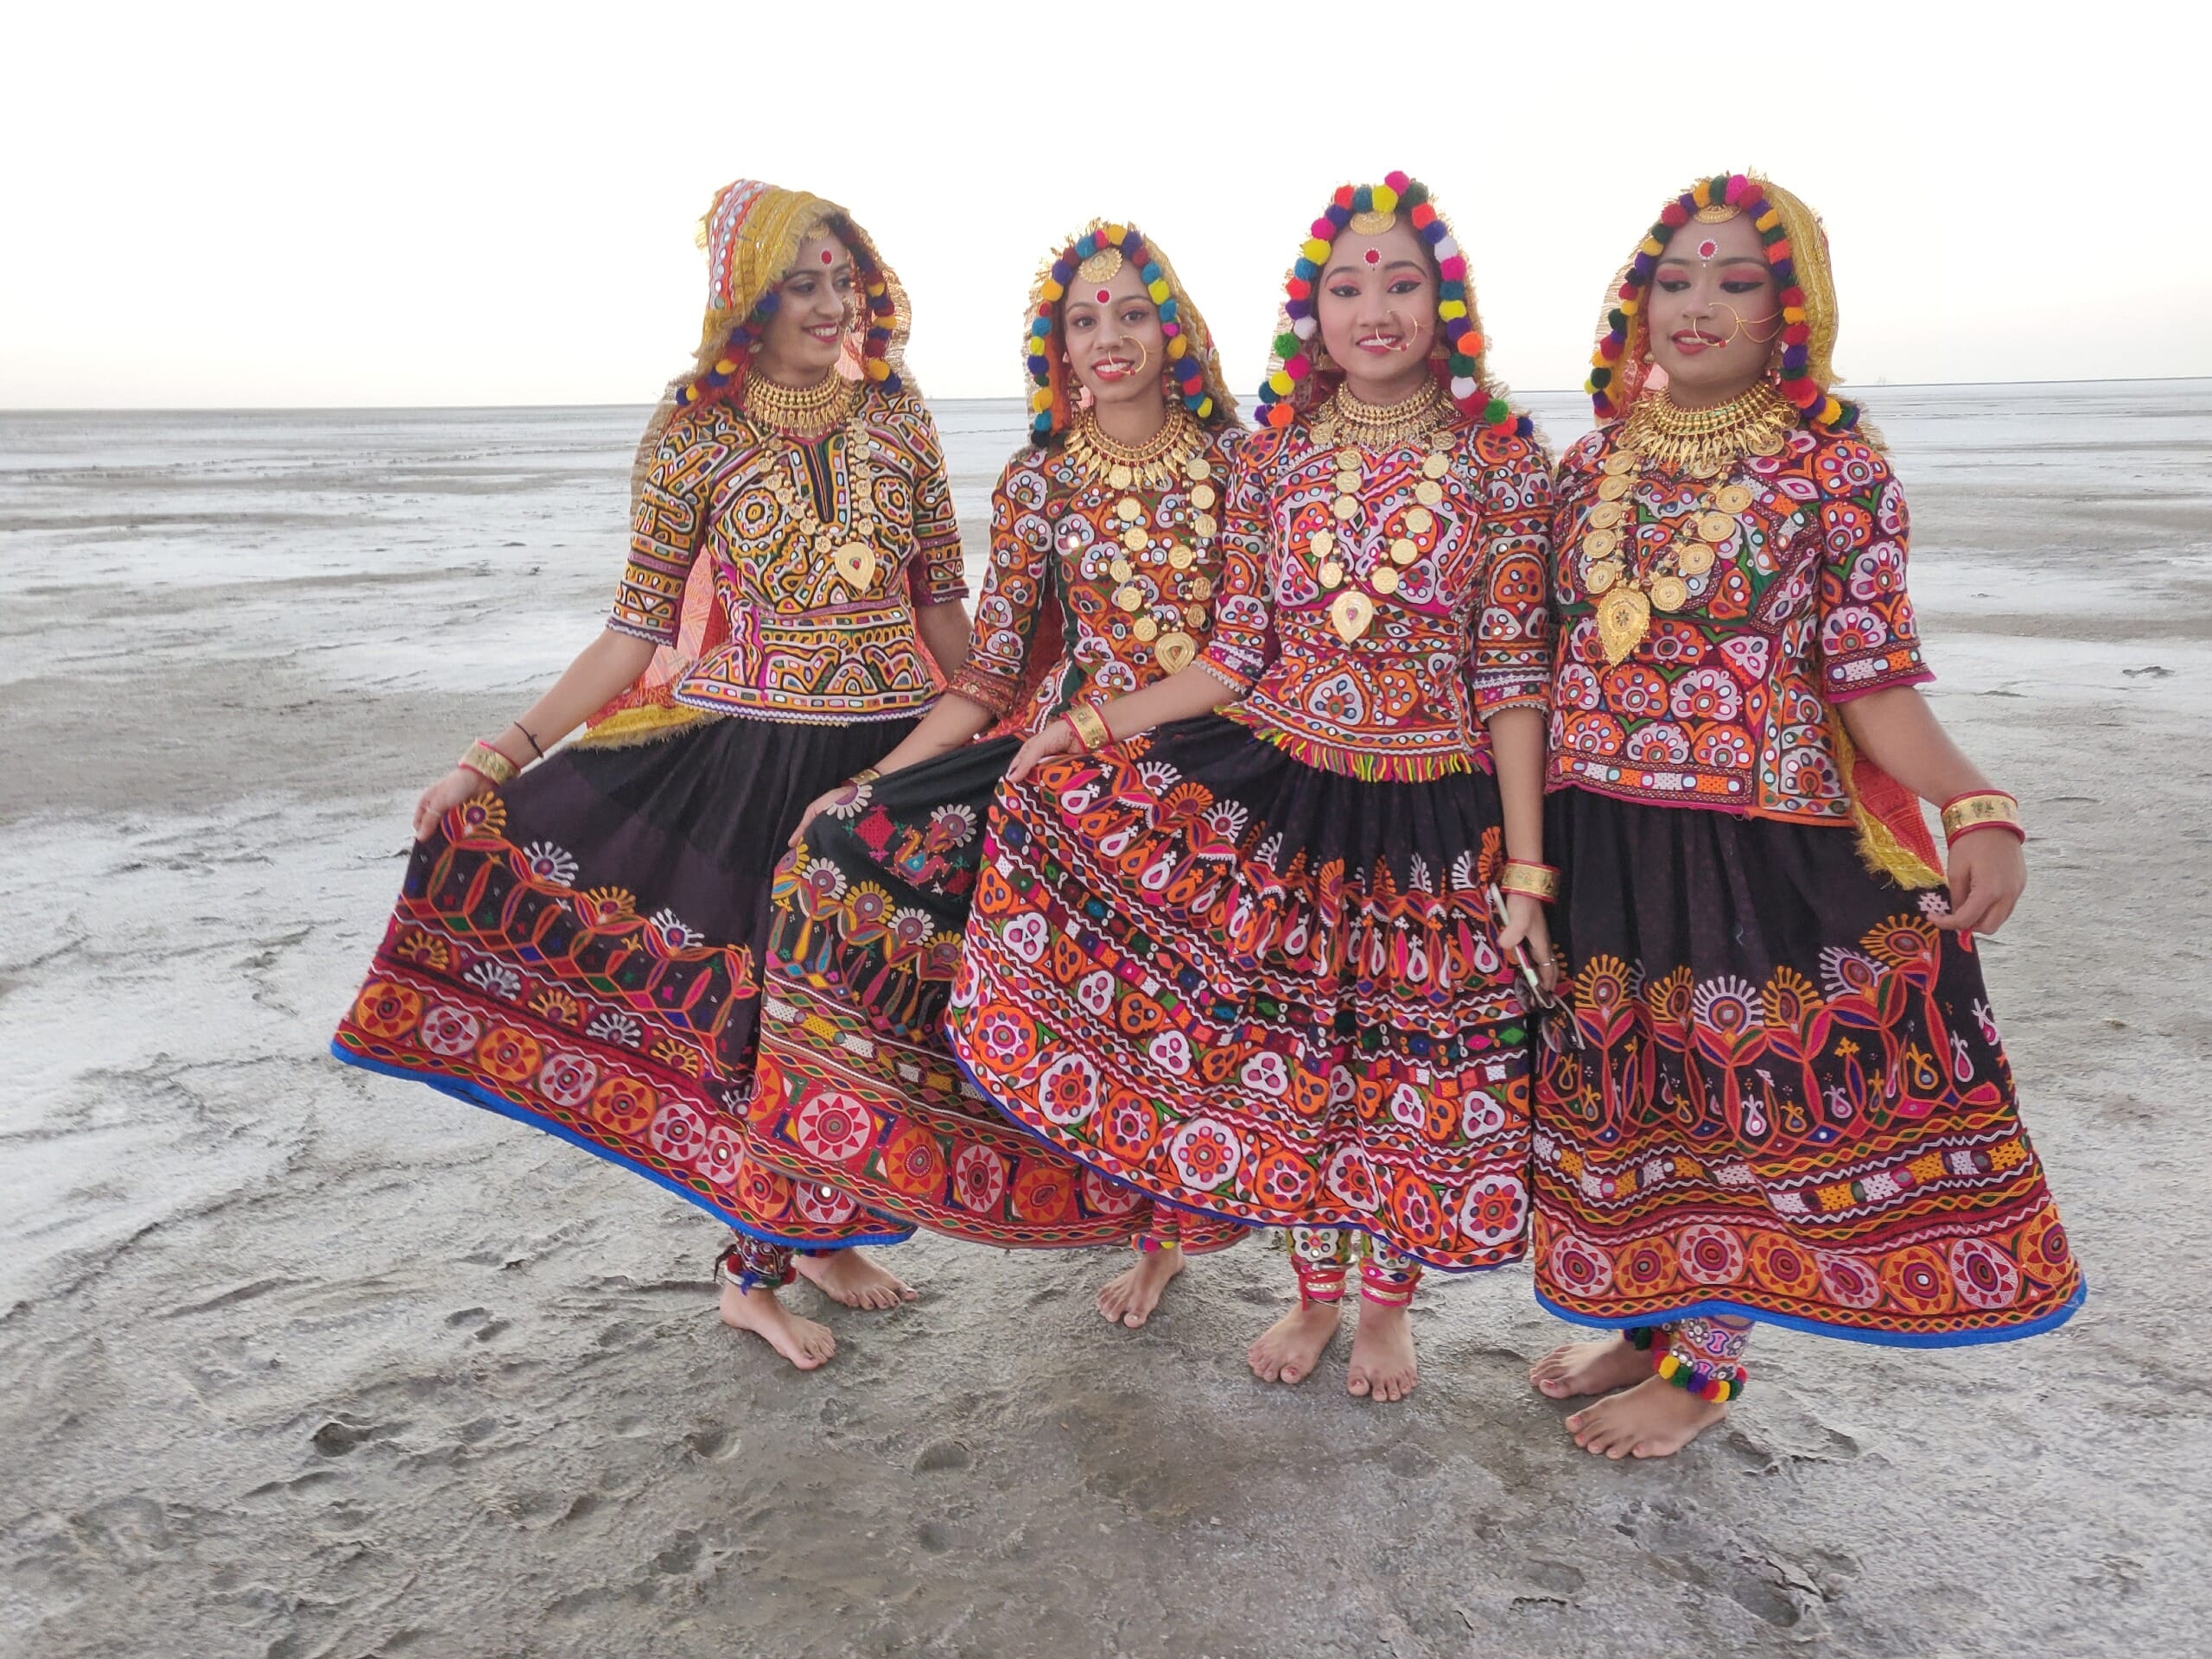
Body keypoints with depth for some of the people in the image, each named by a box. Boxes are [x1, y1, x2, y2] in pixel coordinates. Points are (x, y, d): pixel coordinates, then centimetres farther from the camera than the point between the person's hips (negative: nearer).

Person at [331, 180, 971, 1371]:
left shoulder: (893, 411, 4)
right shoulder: (692, 433, -3)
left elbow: (942, 600, 9)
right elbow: (639, 629, -3)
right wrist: (499, 755, -10)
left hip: (894, 750, 3)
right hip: (748, 752, -3)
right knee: (767, 997, 2)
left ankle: (817, 1234, 33)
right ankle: (756, 1275, 23)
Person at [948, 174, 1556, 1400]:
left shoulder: (1501, 457, -3)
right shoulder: (1271, 455, 3)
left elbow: (1512, 678, -5)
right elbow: (1236, 657, 4)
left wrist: (1526, 865, -7)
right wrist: (1094, 723, -4)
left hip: (1437, 811, -2)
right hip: (1277, 789, 2)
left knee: (1412, 1062, 8)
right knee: (1287, 1054, 7)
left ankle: (1387, 1303, 34)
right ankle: (1315, 1291, 32)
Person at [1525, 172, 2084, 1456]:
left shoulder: (1837, 468, -5)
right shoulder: (1592, 464, 7)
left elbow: (1873, 682, -7)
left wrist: (1977, 806, -24)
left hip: (1758, 840, -4)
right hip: (1597, 835, 4)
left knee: (1740, 1094, 6)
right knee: (1623, 1087, 13)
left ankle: (1705, 1366, 26)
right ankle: (1644, 1325, 35)